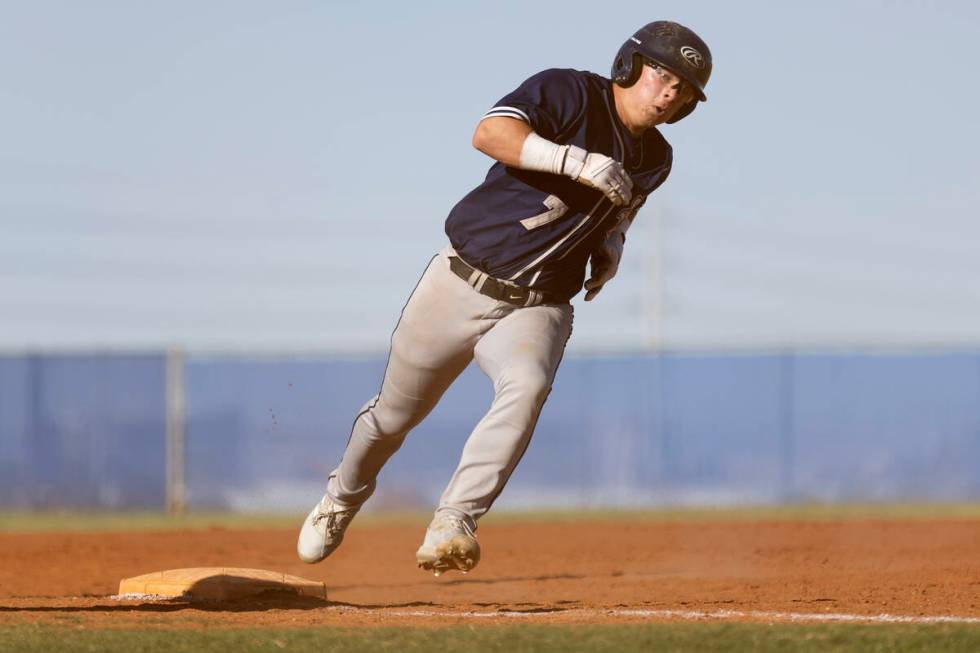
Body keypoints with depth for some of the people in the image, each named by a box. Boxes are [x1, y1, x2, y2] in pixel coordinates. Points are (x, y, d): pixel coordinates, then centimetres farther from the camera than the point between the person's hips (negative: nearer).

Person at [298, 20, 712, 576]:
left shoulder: (654, 160, 7)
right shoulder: (570, 93, -13)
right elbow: (490, 134, -29)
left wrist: (611, 244, 6)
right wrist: (575, 160, -41)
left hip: (537, 309, 3)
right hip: (461, 285, -3)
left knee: (526, 389, -31)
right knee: (396, 412, 12)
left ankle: (454, 522, -35)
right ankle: (343, 499, 43)